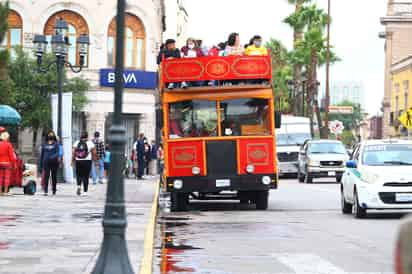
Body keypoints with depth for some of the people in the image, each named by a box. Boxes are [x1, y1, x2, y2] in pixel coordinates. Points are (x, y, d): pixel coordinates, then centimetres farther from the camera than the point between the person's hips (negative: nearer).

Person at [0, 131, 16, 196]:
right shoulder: (8, 145, -8)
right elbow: (11, 154, -9)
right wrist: (13, 163, -4)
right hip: (7, 163, -4)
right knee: (7, 177, -3)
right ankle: (5, 191, -7)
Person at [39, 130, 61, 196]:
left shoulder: (56, 144, 4)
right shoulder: (44, 144, 11)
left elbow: (58, 152, -8)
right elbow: (42, 154, 14)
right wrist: (41, 165, 11)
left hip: (54, 163, -1)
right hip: (46, 162, 1)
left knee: (54, 176, 7)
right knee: (46, 176, -9)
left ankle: (54, 190, 20)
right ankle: (45, 191, -13)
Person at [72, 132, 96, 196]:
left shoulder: (77, 143, 3)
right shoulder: (90, 143, -3)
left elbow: (73, 152, 0)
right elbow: (94, 153, -2)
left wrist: (73, 159, 8)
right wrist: (94, 158, 14)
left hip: (78, 161, 2)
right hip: (87, 161, -2)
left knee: (79, 175, 15)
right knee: (86, 176, 3)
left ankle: (79, 185, -12)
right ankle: (85, 191, 4)